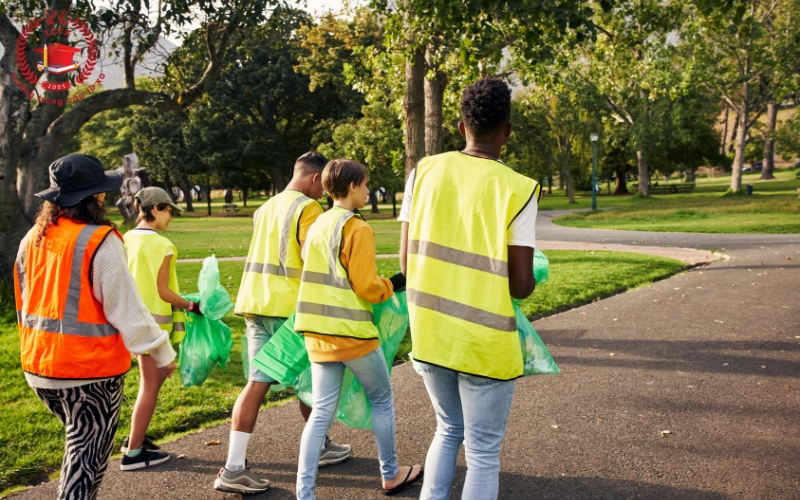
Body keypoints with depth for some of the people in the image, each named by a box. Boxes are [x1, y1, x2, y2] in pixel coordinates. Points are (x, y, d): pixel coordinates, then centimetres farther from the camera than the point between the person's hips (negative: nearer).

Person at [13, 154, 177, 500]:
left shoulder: (33, 238, 5)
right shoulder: (99, 241, -17)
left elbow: (25, 302, 14)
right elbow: (126, 307, -16)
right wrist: (162, 352, -6)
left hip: (38, 366, 7)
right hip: (89, 368, -7)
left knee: (77, 443, 25)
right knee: (87, 457, 7)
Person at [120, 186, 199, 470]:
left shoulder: (126, 240, 6)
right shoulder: (161, 245, -16)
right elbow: (162, 290, -16)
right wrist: (190, 306, -4)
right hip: (153, 321, -8)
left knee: (152, 380, 21)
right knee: (150, 386, 2)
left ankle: (136, 437, 28)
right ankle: (133, 453, 9)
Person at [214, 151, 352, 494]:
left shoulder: (266, 208, 18)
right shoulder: (307, 208, -9)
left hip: (255, 303, 7)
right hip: (289, 307, -7)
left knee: (257, 383, 3)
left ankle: (234, 467, -2)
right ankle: (320, 447, 29)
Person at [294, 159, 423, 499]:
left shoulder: (317, 225, 10)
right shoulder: (358, 228, -13)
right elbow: (366, 287, -16)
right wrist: (395, 284, 1)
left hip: (319, 332, 7)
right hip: (352, 332, -6)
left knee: (322, 411, 8)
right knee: (381, 400, 14)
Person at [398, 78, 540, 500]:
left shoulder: (424, 172, -1)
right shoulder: (516, 189, -13)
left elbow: (406, 262, 0)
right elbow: (521, 286, -12)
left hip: (429, 333, 5)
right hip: (484, 343, -4)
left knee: (449, 431, 26)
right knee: (483, 453, 11)